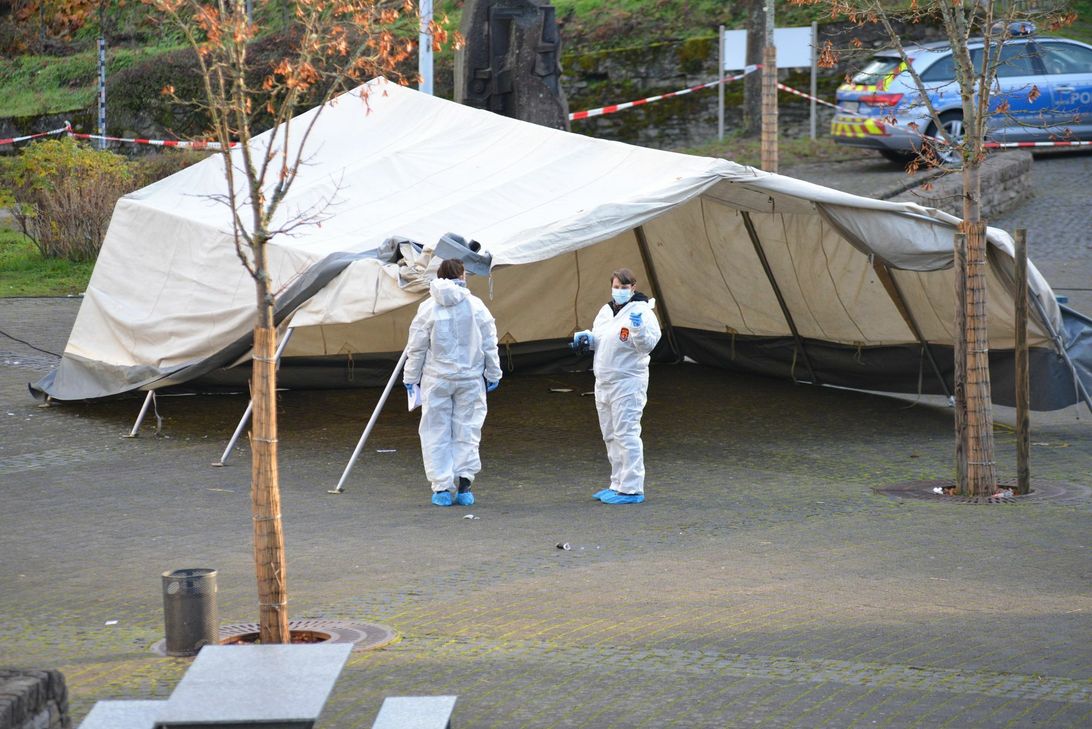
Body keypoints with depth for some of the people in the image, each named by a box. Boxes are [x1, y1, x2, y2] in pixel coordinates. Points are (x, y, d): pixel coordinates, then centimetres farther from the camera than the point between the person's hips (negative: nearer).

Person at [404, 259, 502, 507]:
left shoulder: (428, 308, -5)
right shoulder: (476, 305, -2)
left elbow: (416, 348, -1)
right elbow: (489, 345, 2)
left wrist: (411, 378, 10)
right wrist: (493, 374, 13)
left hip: (437, 380, -1)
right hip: (470, 379, 1)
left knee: (436, 433, 6)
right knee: (467, 432, 10)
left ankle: (442, 488, 2)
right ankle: (464, 483, -1)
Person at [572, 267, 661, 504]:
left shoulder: (641, 311, -11)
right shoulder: (606, 311, 14)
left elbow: (648, 344, -21)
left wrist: (638, 329, -39)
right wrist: (586, 338, 6)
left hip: (628, 383, -9)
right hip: (604, 382, 9)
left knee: (626, 434, -11)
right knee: (611, 435, 15)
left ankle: (631, 489, -9)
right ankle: (618, 485, 24)